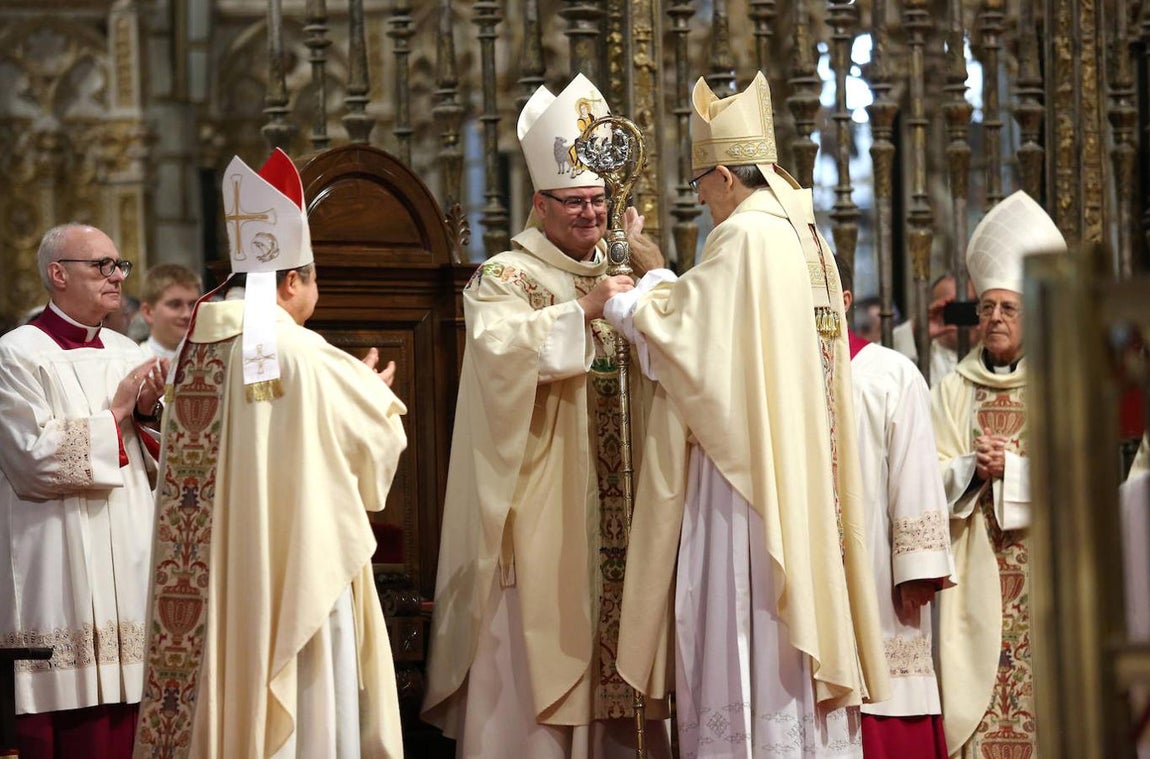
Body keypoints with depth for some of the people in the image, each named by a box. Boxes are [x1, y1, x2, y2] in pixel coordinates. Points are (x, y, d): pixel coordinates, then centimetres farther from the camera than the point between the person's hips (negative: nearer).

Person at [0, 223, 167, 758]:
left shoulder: (126, 354, 15)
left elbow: (161, 464, 16)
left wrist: (149, 412, -3)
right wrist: (117, 411, -7)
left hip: (131, 570, 6)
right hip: (62, 577, -6)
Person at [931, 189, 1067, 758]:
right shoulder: (954, 392, 12)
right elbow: (930, 478, 5)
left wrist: (1009, 467, -12)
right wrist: (973, 470, -14)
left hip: (1050, 573, -2)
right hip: (978, 577, 2)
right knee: (978, 703, -6)